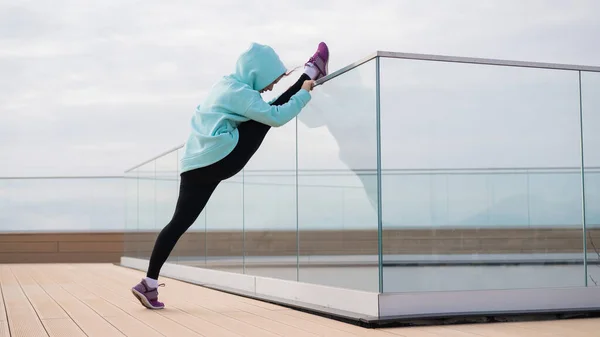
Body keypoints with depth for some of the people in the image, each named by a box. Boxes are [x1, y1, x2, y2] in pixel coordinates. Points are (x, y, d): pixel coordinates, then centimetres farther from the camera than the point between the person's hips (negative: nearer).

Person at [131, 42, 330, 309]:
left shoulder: (227, 84, 22)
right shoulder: (240, 92, -7)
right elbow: (276, 117, -11)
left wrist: (273, 77, 43)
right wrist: (304, 93, 0)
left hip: (196, 164, 8)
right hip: (221, 159, -8)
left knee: (179, 222, 3)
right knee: (267, 116, 5)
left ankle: (149, 283, 0)